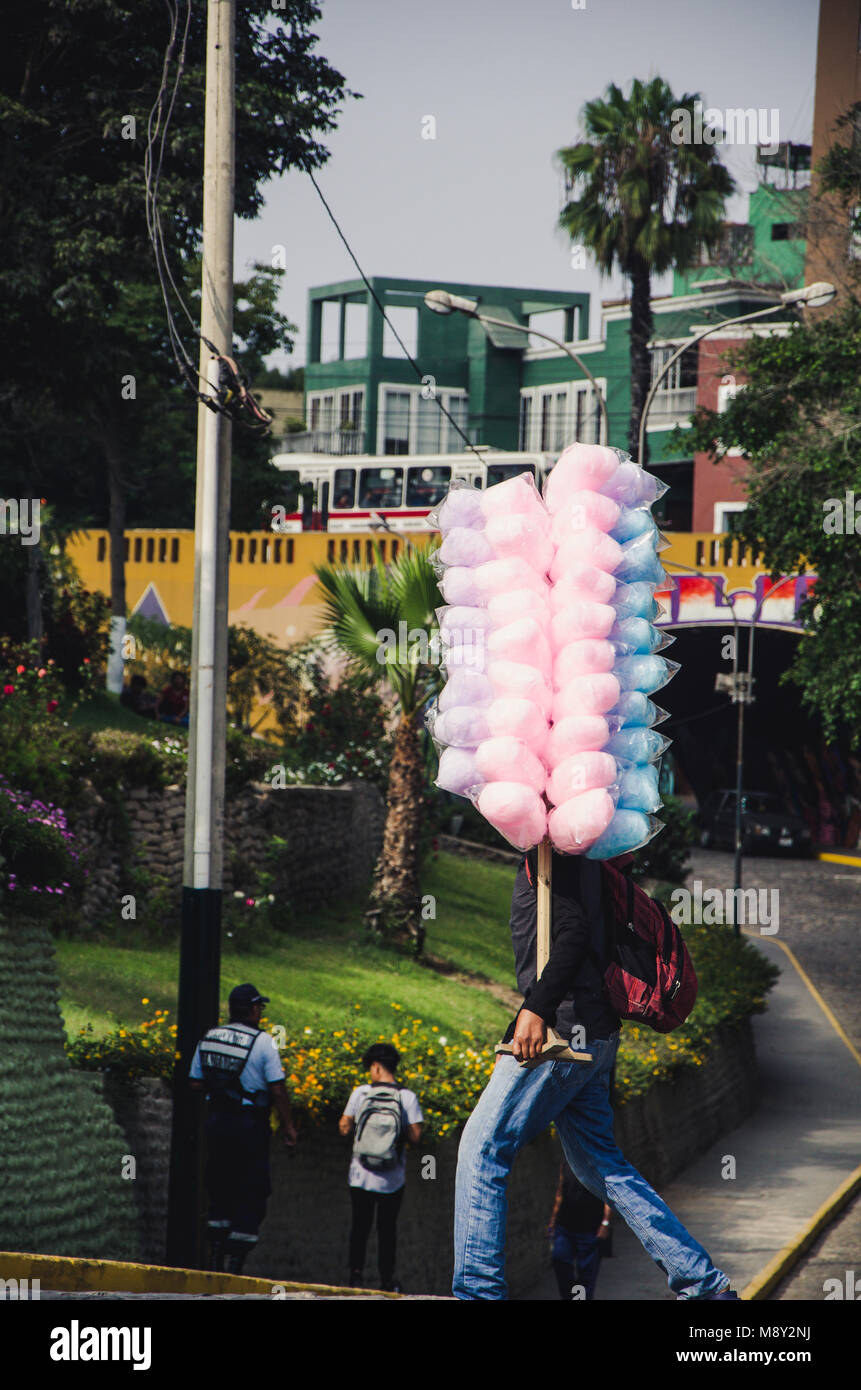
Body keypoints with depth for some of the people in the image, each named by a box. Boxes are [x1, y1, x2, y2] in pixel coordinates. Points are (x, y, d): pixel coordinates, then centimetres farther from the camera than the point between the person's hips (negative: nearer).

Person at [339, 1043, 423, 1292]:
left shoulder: (361, 1092, -7)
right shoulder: (407, 1097, -7)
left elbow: (344, 1127, -6)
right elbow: (415, 1136, -9)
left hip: (361, 1175, 0)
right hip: (392, 1179, 0)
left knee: (360, 1225, 11)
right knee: (387, 1228, 10)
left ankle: (356, 1274, 6)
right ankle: (386, 1279, 10)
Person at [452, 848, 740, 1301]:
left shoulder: (550, 853, -10)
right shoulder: (570, 853, 19)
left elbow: (572, 932, -21)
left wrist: (535, 1008, -26)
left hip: (562, 1028, -10)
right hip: (593, 1035, 10)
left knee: (482, 1149, -5)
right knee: (600, 1165, 15)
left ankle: (478, 1290, -6)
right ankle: (703, 1284, 14)